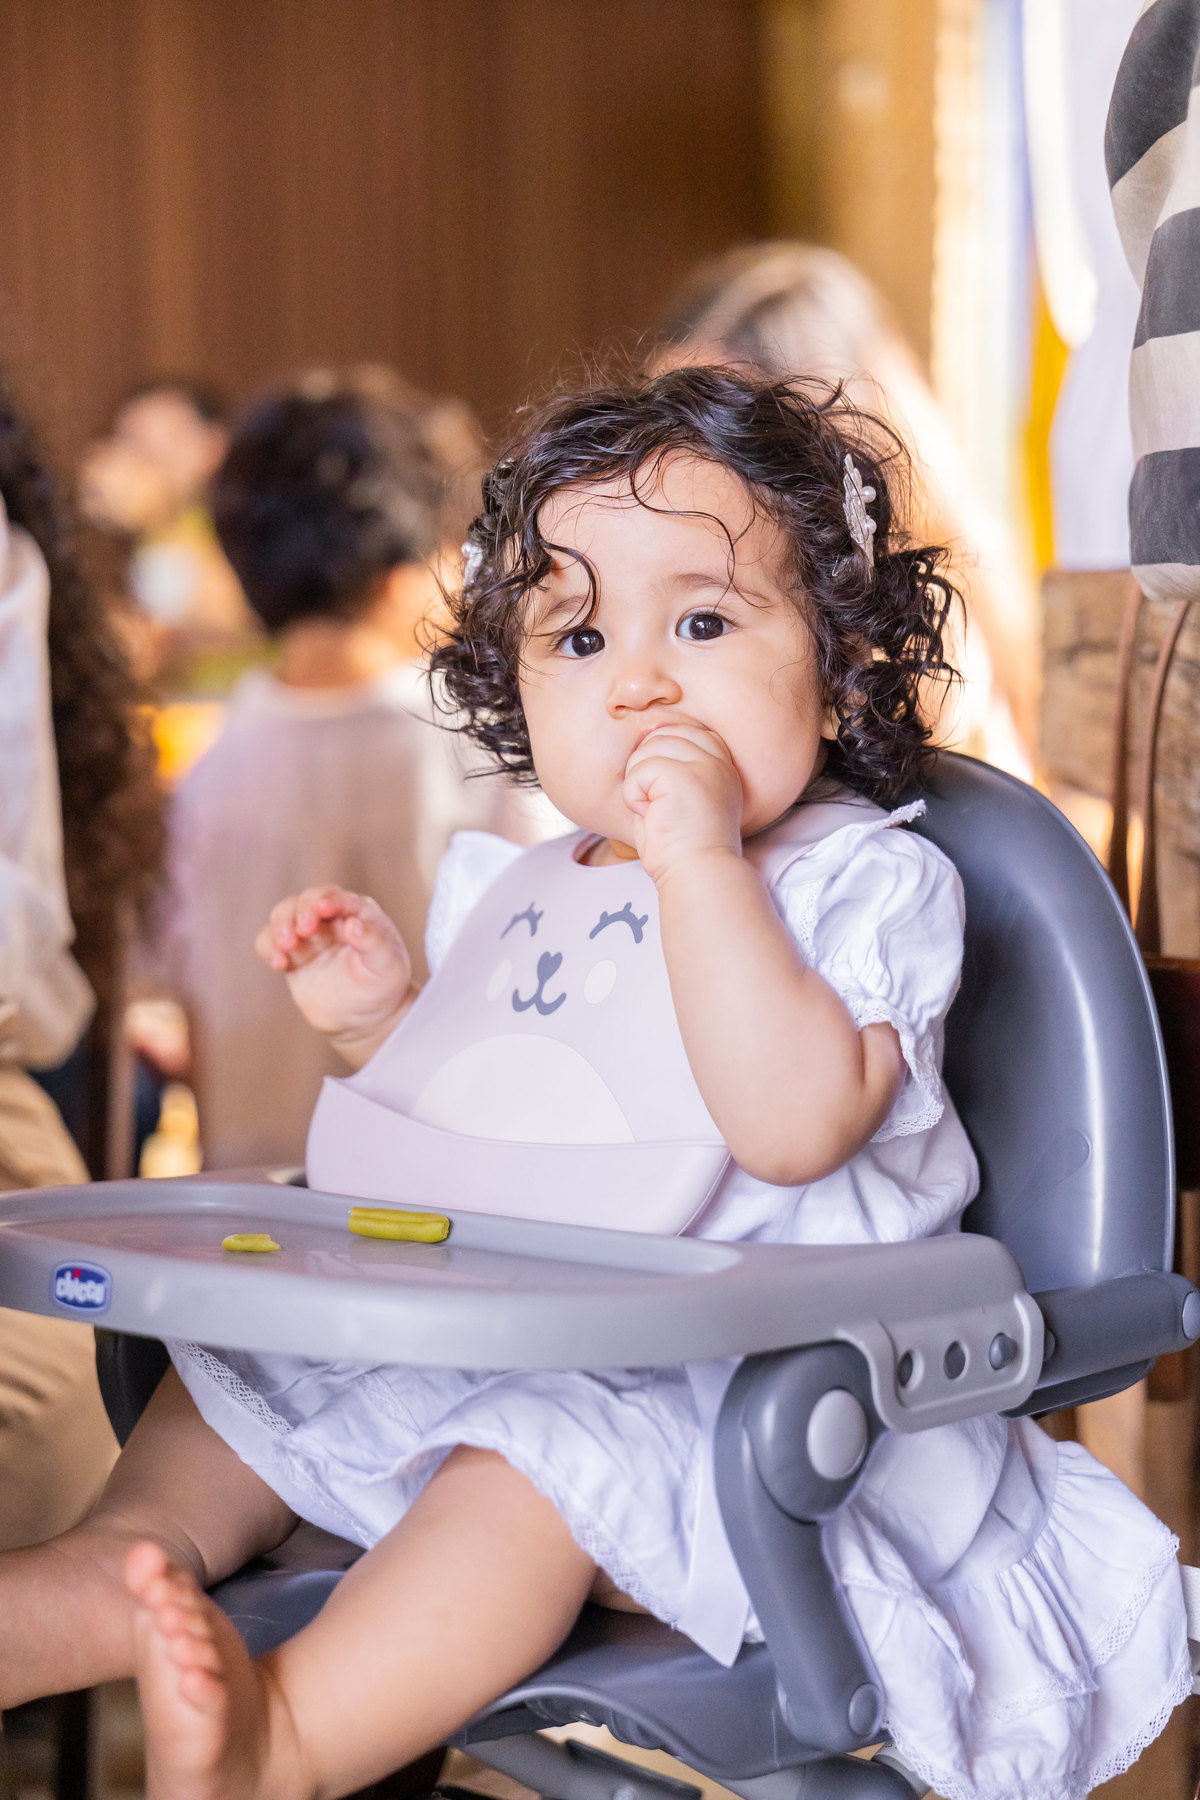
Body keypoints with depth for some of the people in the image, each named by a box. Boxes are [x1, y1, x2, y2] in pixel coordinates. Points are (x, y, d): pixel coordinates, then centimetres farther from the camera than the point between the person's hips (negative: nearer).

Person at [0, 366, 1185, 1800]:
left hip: (738, 1376, -8)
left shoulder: (867, 881, -8)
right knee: (236, 1366, 12)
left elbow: (792, 1125, -27)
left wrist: (701, 858, -27)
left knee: (545, 1460, -35)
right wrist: (381, 1023, 5)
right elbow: (469, 1157, 23)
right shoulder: (519, 898, 14)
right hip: (491, 1333, 9)